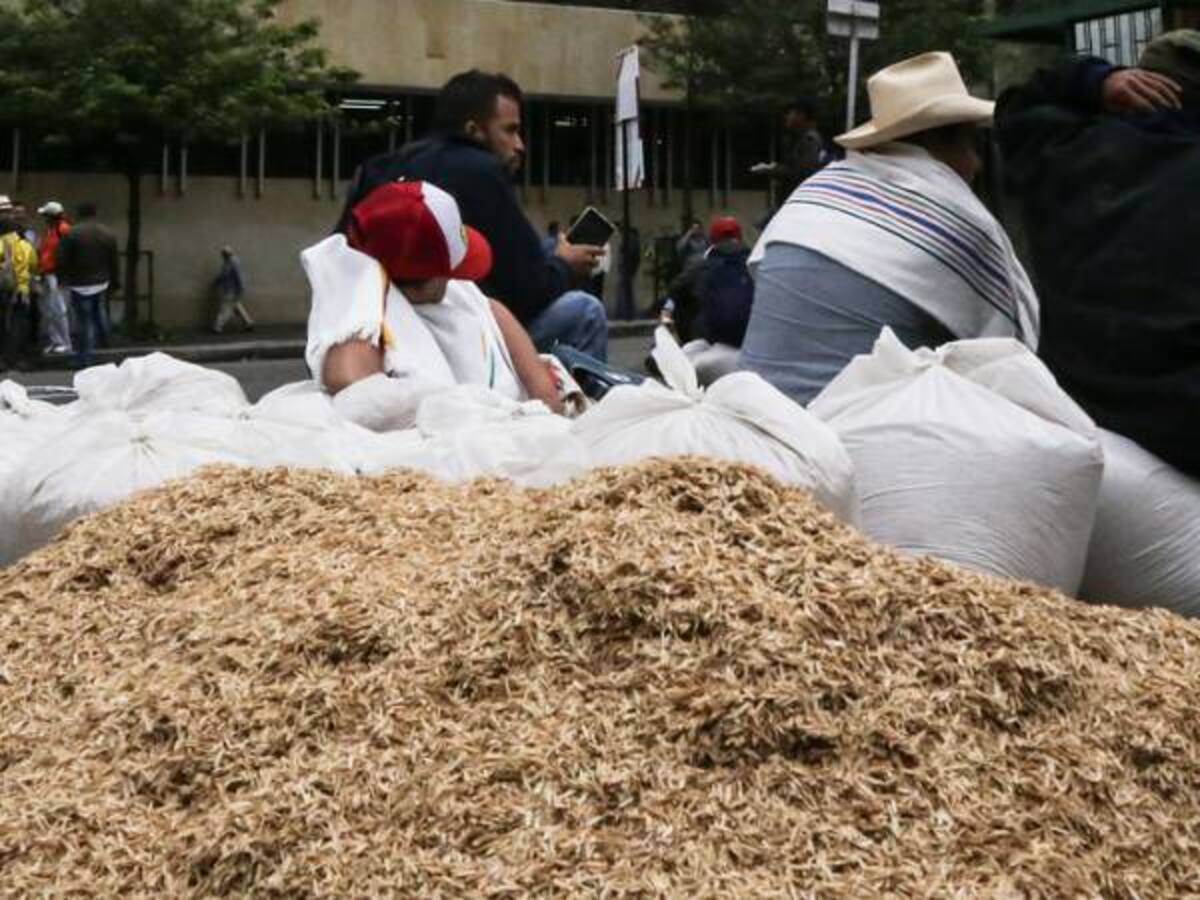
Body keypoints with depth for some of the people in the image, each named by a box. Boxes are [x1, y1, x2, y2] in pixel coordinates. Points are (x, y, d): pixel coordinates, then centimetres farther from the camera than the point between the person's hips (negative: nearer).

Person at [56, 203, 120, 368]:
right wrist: (115, 281, 17)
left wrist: (63, 277, 7)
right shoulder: (108, 234, 0)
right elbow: (115, 261, 6)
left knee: (85, 321, -1)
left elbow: (61, 260, -10)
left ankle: (85, 359, 3)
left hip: (80, 284, -4)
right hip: (101, 282, 4)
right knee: (98, 310, 30)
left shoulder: (71, 234, -13)